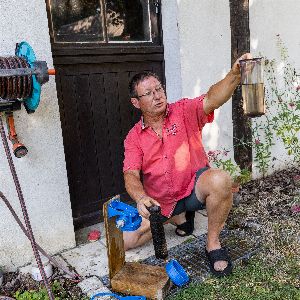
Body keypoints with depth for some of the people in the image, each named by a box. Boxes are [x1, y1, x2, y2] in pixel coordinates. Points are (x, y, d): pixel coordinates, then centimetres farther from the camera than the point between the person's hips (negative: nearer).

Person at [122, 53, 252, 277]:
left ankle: (213, 243, -11)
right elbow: (131, 175, -11)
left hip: (194, 187, -2)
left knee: (220, 180, -37)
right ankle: (178, 217, 12)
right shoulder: (134, 138, 0)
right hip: (159, 201, 3)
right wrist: (141, 198, -33)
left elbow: (212, 99, -24)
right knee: (123, 240, -10)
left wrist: (234, 75, -44)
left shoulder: (184, 111, -4)